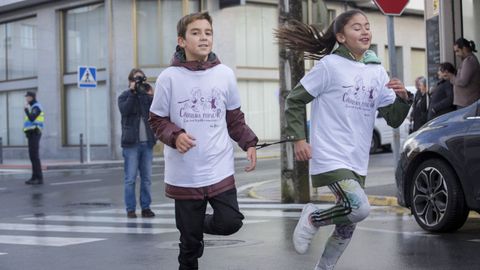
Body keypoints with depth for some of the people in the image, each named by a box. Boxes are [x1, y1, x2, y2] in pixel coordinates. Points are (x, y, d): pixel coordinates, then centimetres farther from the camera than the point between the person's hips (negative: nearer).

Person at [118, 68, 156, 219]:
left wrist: (150, 96, -11)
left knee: (147, 178, 5)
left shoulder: (148, 95, 12)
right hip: (131, 143, -3)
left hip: (147, 143, 3)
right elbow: (124, 110, -16)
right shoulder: (125, 96, 5)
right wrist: (133, 92, -15)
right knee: (130, 178, -3)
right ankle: (130, 209, 1)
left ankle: (146, 207, 10)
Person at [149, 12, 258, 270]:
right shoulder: (169, 77, -6)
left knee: (230, 222, -7)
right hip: (184, 174, -2)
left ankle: (200, 223, 25)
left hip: (220, 170, 2)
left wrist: (249, 143, -1)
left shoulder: (225, 74, 2)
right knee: (189, 242, 5)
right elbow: (158, 120, 0)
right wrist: (175, 136, -19)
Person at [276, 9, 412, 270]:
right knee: (360, 209, -23)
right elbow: (295, 101, -3)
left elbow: (394, 119, 7)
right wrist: (298, 139, -11)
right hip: (330, 157, -6)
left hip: (357, 161, 7)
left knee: (347, 224, 13)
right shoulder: (330, 65, -8)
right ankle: (313, 218, 4)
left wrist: (403, 97, -12)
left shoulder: (377, 72, 7)